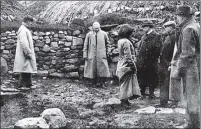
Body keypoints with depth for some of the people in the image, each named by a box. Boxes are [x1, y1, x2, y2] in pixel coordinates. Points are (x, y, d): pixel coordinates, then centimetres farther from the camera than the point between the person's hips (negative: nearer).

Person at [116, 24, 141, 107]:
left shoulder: (120, 41, 11)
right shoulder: (126, 42, -18)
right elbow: (128, 56, -20)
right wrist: (133, 65, -14)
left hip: (122, 65, 9)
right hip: (126, 65, -9)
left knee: (124, 83, 14)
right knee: (126, 83, -2)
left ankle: (124, 100, 19)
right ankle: (124, 100, 4)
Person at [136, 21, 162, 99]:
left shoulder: (156, 36, -6)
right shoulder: (144, 36, 15)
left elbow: (157, 49, -13)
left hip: (151, 62, -6)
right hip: (141, 62, 6)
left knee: (151, 79, 3)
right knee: (141, 78, 10)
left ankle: (151, 94, 13)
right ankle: (142, 93, 21)